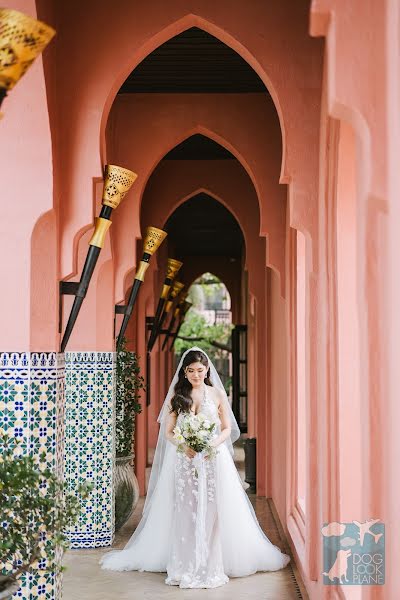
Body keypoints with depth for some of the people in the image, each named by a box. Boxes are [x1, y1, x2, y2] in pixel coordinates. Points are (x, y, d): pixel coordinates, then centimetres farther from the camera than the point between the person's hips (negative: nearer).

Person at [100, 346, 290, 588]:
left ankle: (212, 565, 4)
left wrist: (214, 443, -13)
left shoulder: (217, 394, 4)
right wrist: (183, 446, -15)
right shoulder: (177, 395, 6)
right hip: (184, 461, 1)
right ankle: (185, 566, 7)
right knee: (184, 513, 0)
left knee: (211, 512, -4)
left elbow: (227, 429, 7)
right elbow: (168, 432, 5)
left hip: (213, 460, -1)